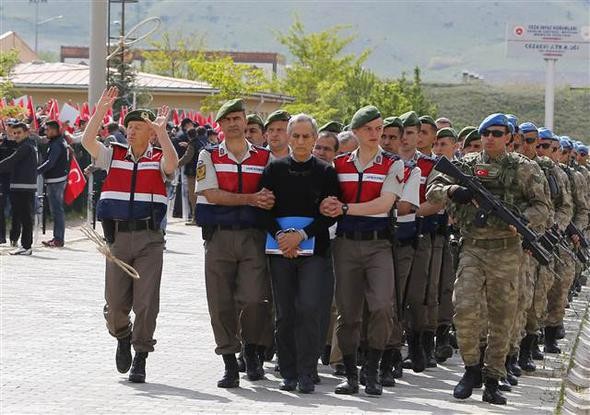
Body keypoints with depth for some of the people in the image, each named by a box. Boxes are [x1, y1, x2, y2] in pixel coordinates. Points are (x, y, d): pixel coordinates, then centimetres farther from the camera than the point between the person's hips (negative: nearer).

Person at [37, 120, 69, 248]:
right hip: (59, 179, 10)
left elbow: (50, 163, -26)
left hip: (55, 180, -10)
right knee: (57, 209, 14)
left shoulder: (56, 144, -17)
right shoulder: (61, 141, 14)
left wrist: (36, 171, -25)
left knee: (57, 209, -8)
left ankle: (59, 239, -7)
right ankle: (58, 238, 19)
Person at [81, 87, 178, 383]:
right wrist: (100, 111, -12)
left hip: (149, 239, -2)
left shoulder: (159, 159, 5)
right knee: (115, 301, 4)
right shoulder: (114, 156, 11)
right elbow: (87, 141, -4)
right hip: (117, 236, 2)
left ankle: (140, 357, 6)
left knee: (146, 301, -4)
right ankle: (122, 337, 34)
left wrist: (161, 131, -23)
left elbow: (172, 164, -19)